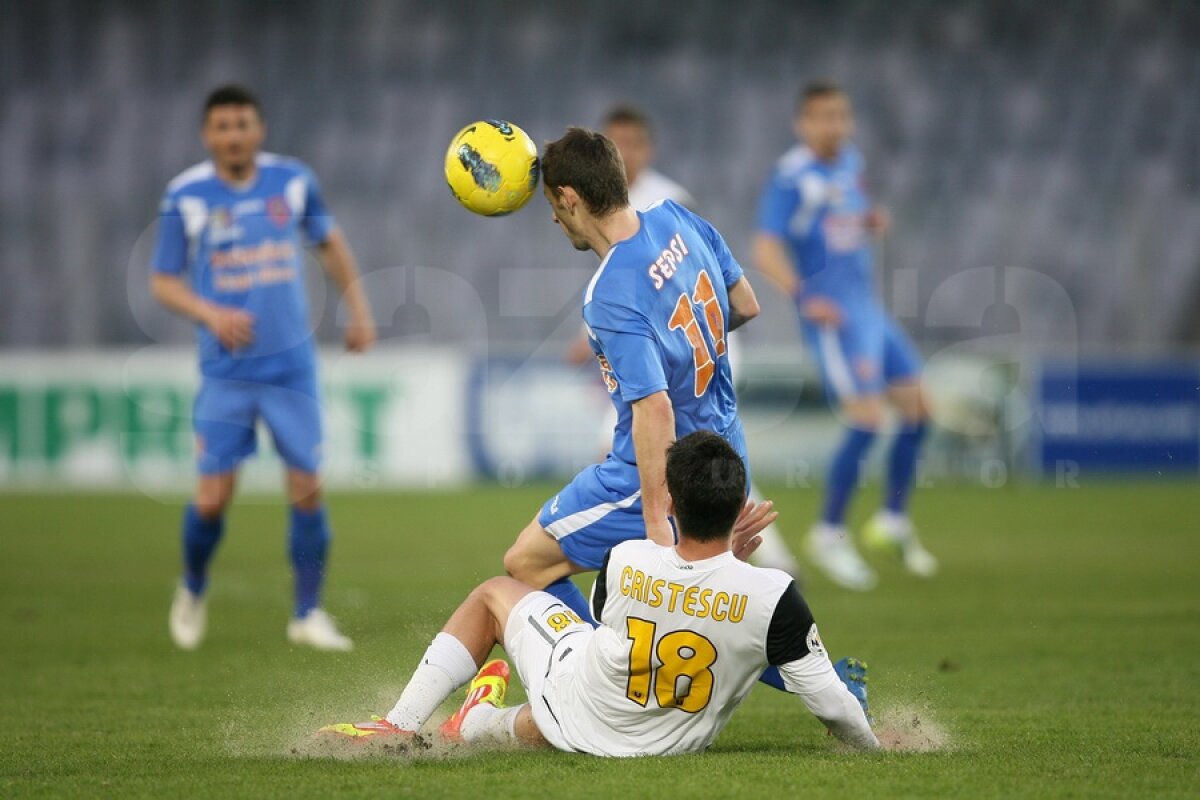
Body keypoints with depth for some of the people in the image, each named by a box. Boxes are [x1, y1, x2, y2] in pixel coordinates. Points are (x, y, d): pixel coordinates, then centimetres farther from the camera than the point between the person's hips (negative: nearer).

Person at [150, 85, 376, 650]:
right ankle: (192, 592, 23)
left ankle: (308, 614, 9)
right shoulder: (186, 196, -6)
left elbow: (330, 243, 18)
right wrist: (211, 314, -17)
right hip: (226, 370, -2)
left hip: (291, 364, 2)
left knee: (307, 488, -3)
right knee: (213, 496, -4)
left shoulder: (292, 181, 1)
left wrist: (358, 310, 13)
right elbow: (163, 282, 0)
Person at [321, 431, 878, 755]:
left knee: (495, 593, 25)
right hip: (661, 746, 0)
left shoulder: (623, 563, -26)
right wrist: (870, 746, 0)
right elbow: (831, 704, -22)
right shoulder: (773, 595, -32)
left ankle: (400, 725, 24)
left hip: (575, 714, 0)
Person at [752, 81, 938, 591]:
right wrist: (804, 296, -31)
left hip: (869, 307, 8)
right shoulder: (791, 177, -13)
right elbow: (766, 249, -19)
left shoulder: (850, 162, 11)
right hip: (831, 315, -8)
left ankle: (894, 521, 24)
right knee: (867, 421, -15)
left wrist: (872, 222, 4)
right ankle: (830, 534, -1)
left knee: (917, 410, 8)